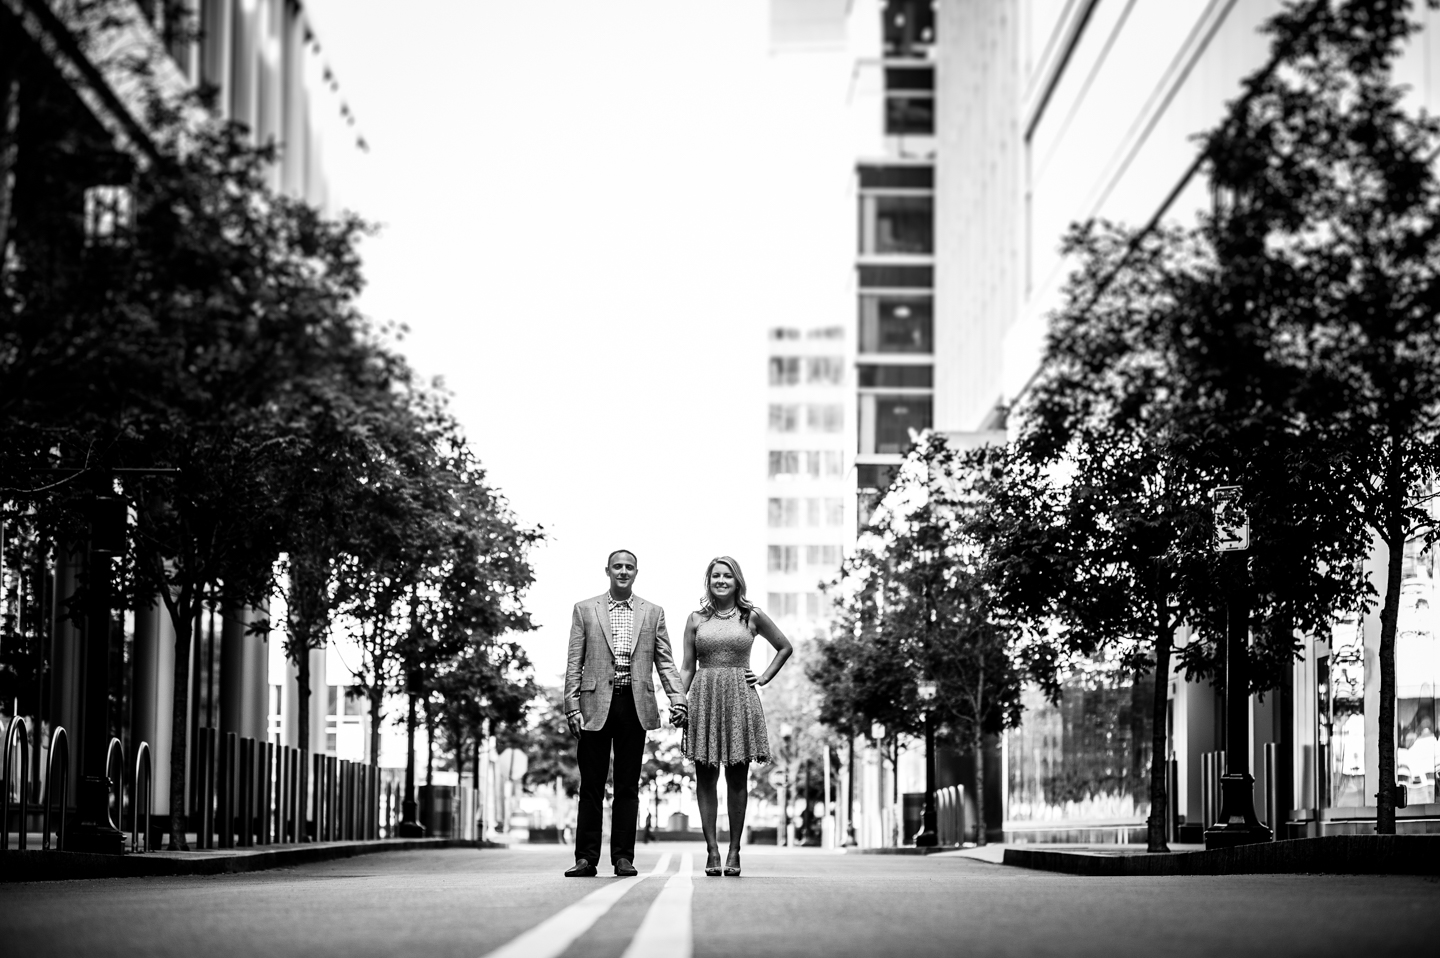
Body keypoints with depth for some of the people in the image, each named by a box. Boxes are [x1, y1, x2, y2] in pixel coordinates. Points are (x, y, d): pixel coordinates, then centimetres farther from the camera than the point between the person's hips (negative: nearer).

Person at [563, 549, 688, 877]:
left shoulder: (652, 613, 12)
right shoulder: (585, 610, 8)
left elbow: (665, 661, 9)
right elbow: (574, 662, 5)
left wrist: (677, 697, -5)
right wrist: (572, 705, -4)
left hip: (634, 705, 1)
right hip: (596, 705, -1)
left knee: (628, 786, 4)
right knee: (591, 785, 0)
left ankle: (623, 857, 7)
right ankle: (586, 858, 3)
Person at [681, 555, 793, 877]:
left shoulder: (752, 617, 6)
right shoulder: (696, 619, 8)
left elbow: (785, 647, 17)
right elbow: (687, 667, 7)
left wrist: (765, 678, 7)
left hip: (740, 699, -1)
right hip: (704, 700, 1)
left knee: (738, 779, 0)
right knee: (705, 778, -2)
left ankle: (734, 851, 4)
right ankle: (712, 851, -1)